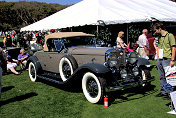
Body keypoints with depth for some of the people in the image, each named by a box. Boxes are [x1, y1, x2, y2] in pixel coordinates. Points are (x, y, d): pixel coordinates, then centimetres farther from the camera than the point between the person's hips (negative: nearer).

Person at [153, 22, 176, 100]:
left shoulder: (170, 35, -7)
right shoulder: (160, 37, 17)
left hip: (166, 59, -8)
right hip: (159, 59, 8)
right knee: (161, 77, 13)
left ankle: (169, 93, 3)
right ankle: (163, 92, 23)